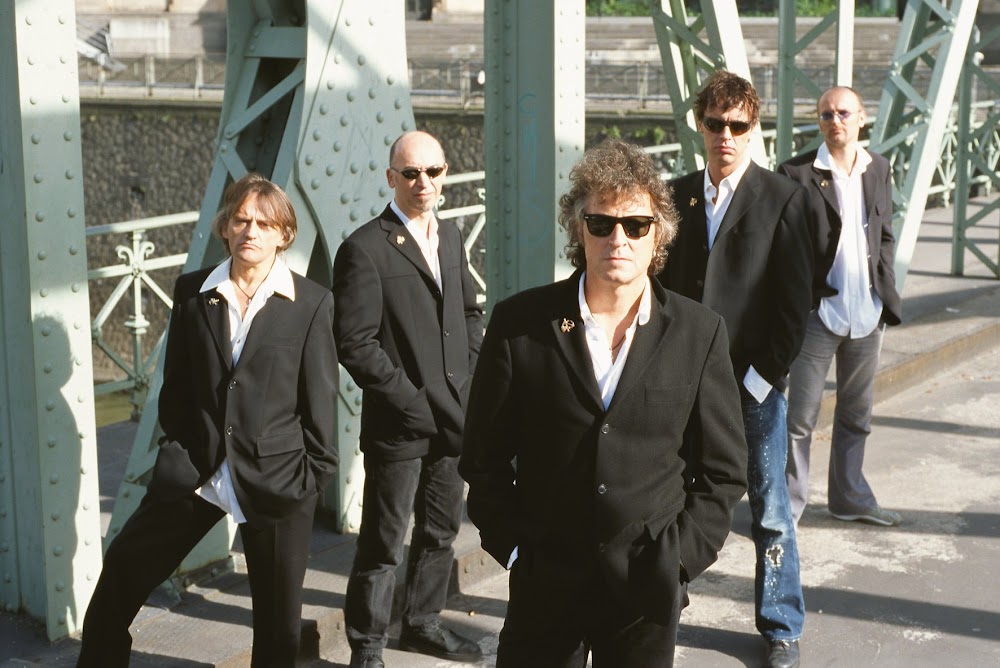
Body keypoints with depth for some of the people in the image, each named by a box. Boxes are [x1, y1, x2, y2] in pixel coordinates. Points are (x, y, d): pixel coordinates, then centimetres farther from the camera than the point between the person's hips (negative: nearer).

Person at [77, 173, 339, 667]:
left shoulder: (311, 303, -4)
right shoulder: (192, 292, 4)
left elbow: (320, 399, -3)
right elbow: (176, 383, 10)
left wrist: (315, 473, -5)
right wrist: (176, 447, 7)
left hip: (276, 476, -3)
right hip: (195, 470, 3)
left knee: (278, 612, 9)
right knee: (124, 567, 10)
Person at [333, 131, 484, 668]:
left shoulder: (449, 235, 10)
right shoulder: (365, 249, -13)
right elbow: (355, 345, -17)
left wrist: (470, 374, 7)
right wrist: (413, 401, -18)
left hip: (452, 417, 7)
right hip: (398, 423, -7)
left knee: (441, 529, 20)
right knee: (383, 543, 2)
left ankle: (422, 623, 38)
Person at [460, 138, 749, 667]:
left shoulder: (700, 334, -2)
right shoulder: (519, 324, -4)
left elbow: (722, 470, 3)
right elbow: (484, 458, 3)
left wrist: (676, 558, -5)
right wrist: (514, 546, -3)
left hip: (647, 591, 0)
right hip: (543, 585, 0)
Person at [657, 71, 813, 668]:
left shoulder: (783, 199, -4)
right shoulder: (678, 196, 7)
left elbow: (795, 300, -6)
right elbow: (663, 282, 10)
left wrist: (761, 376, -10)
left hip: (756, 383, -3)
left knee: (770, 512, 4)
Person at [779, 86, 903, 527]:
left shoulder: (878, 169, 8)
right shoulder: (796, 173, -8)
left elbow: (885, 237, 15)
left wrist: (887, 297, 9)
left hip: (867, 313, 5)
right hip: (818, 311, -5)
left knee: (856, 413, 17)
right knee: (800, 416, 0)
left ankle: (850, 497, 31)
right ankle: (789, 505, 12)